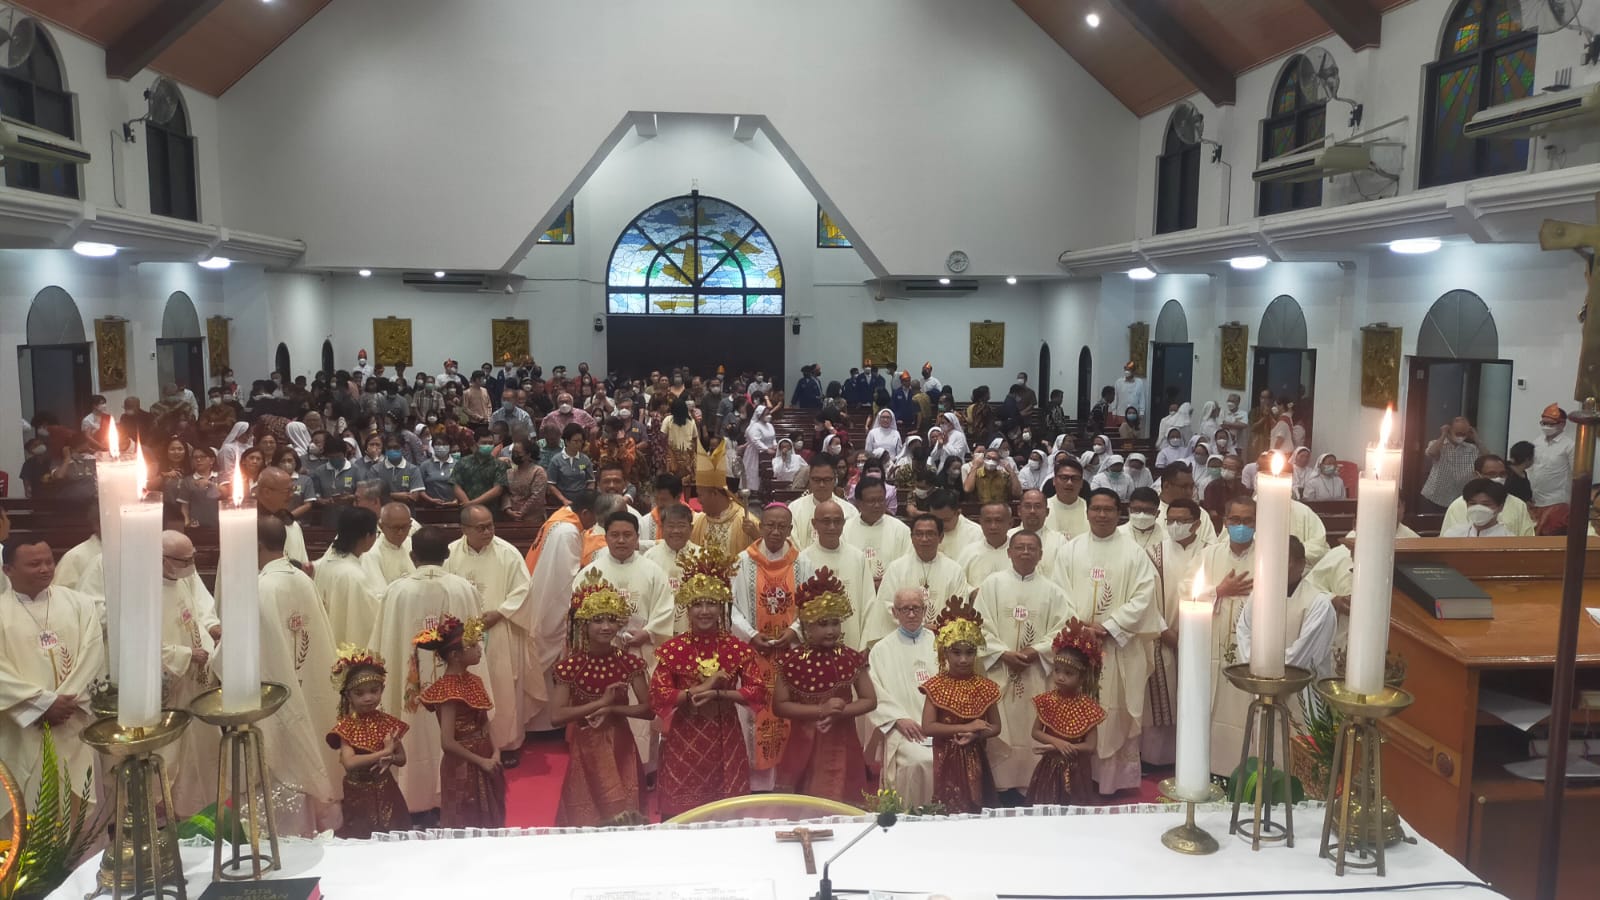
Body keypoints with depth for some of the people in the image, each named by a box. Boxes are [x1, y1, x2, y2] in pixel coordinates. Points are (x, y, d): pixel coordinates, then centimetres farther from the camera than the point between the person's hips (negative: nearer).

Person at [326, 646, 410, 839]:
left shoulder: (387, 722, -1)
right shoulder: (346, 726, -12)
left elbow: (402, 758, 6)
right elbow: (349, 763, -26)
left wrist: (390, 758, -17)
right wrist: (384, 752, -24)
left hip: (386, 793, 3)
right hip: (359, 794, -3)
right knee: (360, 838, 3)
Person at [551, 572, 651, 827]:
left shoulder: (629, 662, -4)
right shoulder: (571, 666, -10)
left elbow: (648, 710, -6)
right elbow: (556, 716, -18)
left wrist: (613, 709, -19)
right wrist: (600, 702, -21)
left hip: (620, 747, 2)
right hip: (586, 749, -1)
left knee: (624, 815, 6)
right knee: (588, 817, 7)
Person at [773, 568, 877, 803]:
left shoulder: (851, 659, -2)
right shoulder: (792, 660, -5)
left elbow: (870, 700, 1)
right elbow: (779, 705, -6)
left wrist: (840, 711, -16)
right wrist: (820, 709, -16)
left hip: (841, 746, 1)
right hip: (804, 747, 0)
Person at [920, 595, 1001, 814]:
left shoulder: (985, 687, 1)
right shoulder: (936, 686, -6)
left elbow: (995, 727, 5)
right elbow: (927, 727, -13)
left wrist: (975, 735, -16)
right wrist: (965, 727, -18)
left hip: (975, 760, 2)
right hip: (947, 760, -2)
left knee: (976, 807, 5)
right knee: (949, 808, -2)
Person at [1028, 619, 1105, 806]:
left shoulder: (1087, 707, -14)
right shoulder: (1047, 700, -5)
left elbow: (1090, 747, -16)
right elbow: (1036, 732, -3)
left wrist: (1056, 747, -21)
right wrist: (1056, 741, -22)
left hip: (1075, 769, -2)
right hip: (1050, 766, 3)